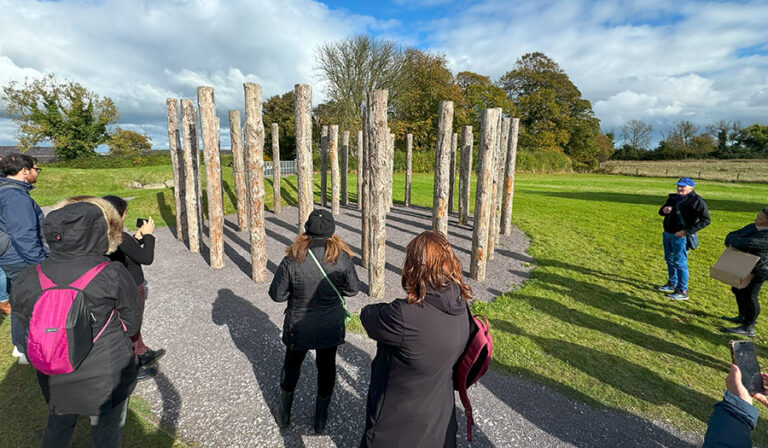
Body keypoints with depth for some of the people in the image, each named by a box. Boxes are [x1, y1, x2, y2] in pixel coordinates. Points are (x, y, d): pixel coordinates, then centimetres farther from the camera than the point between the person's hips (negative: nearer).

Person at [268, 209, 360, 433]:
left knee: (291, 366, 25)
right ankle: (321, 419, 41)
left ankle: (284, 415, 46)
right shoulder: (342, 259, -20)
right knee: (326, 368, 23)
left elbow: (277, 294, -12)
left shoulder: (292, 261, -24)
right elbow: (353, 289, -6)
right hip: (330, 328, 1)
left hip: (299, 327, 0)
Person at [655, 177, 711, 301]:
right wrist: (663, 210, -3)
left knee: (680, 263, -5)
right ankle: (672, 285, 30)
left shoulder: (697, 201, -9)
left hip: (681, 237, -7)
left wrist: (687, 231, -20)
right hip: (667, 234, 7)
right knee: (669, 260, 16)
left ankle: (683, 291, 5)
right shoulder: (673, 198, 12)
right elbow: (661, 211, 23)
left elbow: (705, 220, -13)